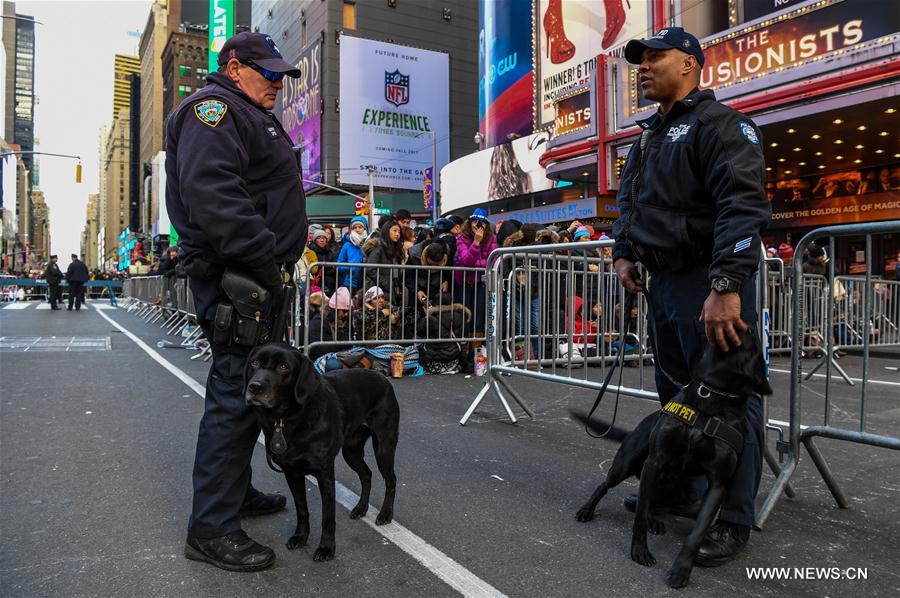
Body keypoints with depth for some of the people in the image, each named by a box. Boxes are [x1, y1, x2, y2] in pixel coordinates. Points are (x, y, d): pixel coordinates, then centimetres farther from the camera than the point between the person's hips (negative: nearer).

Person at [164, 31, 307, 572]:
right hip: (234, 276, -11)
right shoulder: (214, 108, -7)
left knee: (254, 387, 16)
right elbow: (210, 193, -24)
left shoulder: (253, 118, 26)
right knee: (237, 392, -10)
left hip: (259, 277, 11)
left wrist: (278, 263, 17)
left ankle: (236, 490, 31)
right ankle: (211, 528, -1)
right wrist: (265, 258, -25)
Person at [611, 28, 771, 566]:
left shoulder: (720, 124, -9)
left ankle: (734, 520, 10)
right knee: (676, 396, 17)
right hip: (663, 282, 9)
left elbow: (743, 205, -22)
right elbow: (628, 203, 27)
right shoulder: (649, 137, 19)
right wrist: (624, 253, 10)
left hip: (711, 284, -9)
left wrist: (726, 287, -31)